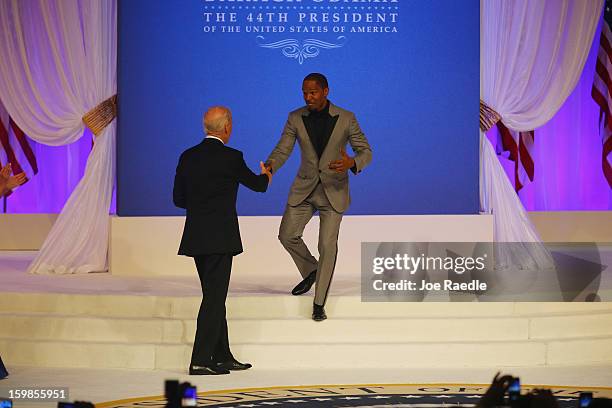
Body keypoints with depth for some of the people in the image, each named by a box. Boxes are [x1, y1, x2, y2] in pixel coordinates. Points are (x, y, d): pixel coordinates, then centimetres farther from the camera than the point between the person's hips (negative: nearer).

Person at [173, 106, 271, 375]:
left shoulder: (188, 157, 6)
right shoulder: (231, 158, -11)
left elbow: (179, 198, 10)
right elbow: (256, 184, 6)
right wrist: (266, 176, 29)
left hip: (196, 238, 7)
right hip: (220, 239, -7)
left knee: (214, 298, 15)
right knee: (214, 299, -4)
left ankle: (222, 357, 20)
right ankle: (200, 361, -8)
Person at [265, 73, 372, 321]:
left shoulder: (346, 119, -11)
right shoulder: (296, 119, -5)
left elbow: (366, 152, -7)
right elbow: (282, 150, -8)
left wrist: (352, 163, -31)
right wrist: (269, 168, -31)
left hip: (333, 191, -3)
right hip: (304, 188, 3)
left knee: (327, 247, -6)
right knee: (287, 236, 0)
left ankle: (319, 304, 3)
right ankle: (310, 271, 29)